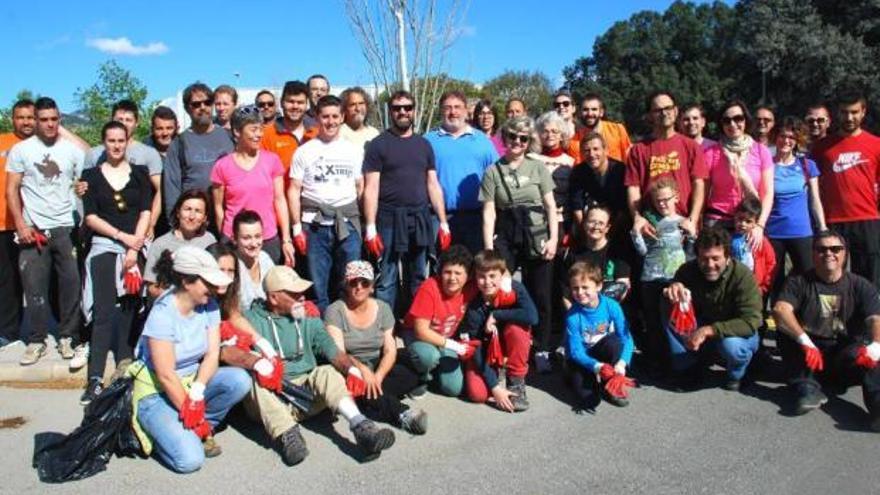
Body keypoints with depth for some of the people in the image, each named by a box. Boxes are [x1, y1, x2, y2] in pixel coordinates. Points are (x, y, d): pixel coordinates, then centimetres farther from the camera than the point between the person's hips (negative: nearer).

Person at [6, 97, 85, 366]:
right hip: (33, 229, 0)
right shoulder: (20, 150, 3)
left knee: (71, 284, 1)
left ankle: (67, 337, 14)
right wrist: (21, 225, -7)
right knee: (34, 287, 2)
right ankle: (37, 340, 14)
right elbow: (11, 190, 2)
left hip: (66, 227, 0)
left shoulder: (73, 150, 4)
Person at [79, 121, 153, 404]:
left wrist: (134, 248, -10)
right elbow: (90, 217, 0)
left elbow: (145, 213, 1)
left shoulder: (140, 173, 9)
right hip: (104, 247, -1)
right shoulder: (92, 175, 8)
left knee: (130, 309, 3)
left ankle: (125, 368, 12)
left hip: (137, 247, 1)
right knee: (104, 312, -10)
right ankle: (96, 379, -12)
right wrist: (123, 237, -11)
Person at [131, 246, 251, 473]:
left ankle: (201, 428, -3)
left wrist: (197, 391, -26)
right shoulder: (162, 314, -23)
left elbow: (212, 354, -9)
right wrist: (188, 412, -18)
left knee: (240, 380, -24)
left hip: (193, 380, 6)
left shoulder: (209, 305, -6)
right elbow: (166, 375, -22)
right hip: (157, 392, -6)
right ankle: (166, 428, 7)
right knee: (190, 459, -24)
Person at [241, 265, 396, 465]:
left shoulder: (308, 319, 14)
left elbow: (334, 352, 3)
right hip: (268, 399, -2)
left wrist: (352, 369, -19)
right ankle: (286, 434, -43)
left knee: (327, 372, -24)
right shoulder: (252, 319, 5)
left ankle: (360, 426, -42)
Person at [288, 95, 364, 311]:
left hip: (347, 224, 1)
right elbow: (294, 190, 3)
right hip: (315, 224, -1)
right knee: (318, 285, 5)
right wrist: (297, 227, -5)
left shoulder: (353, 150, 9)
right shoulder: (304, 151, 5)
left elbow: (360, 187, 10)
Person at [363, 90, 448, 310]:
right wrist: (370, 227, -13)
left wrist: (443, 221, 7)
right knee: (386, 281, -3)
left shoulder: (424, 144, 13)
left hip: (419, 220, 4)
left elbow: (433, 185, 13)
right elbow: (371, 188, -5)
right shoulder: (379, 144, 0)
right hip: (389, 220, -4)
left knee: (418, 280, 12)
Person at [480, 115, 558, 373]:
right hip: (506, 240, 0)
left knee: (540, 297, 5)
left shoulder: (538, 168, 7)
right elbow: (489, 213, 0)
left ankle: (541, 351, 17)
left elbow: (551, 206, 6)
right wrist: (488, 249, -7)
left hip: (537, 239, 0)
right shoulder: (493, 171, 5)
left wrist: (553, 239, -5)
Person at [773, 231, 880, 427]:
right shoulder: (799, 282, 2)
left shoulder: (860, 285, 5)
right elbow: (779, 310, -17)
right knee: (786, 328, -24)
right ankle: (807, 388, -31)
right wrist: (805, 341, -35)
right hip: (809, 360, 1)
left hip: (848, 359, 0)